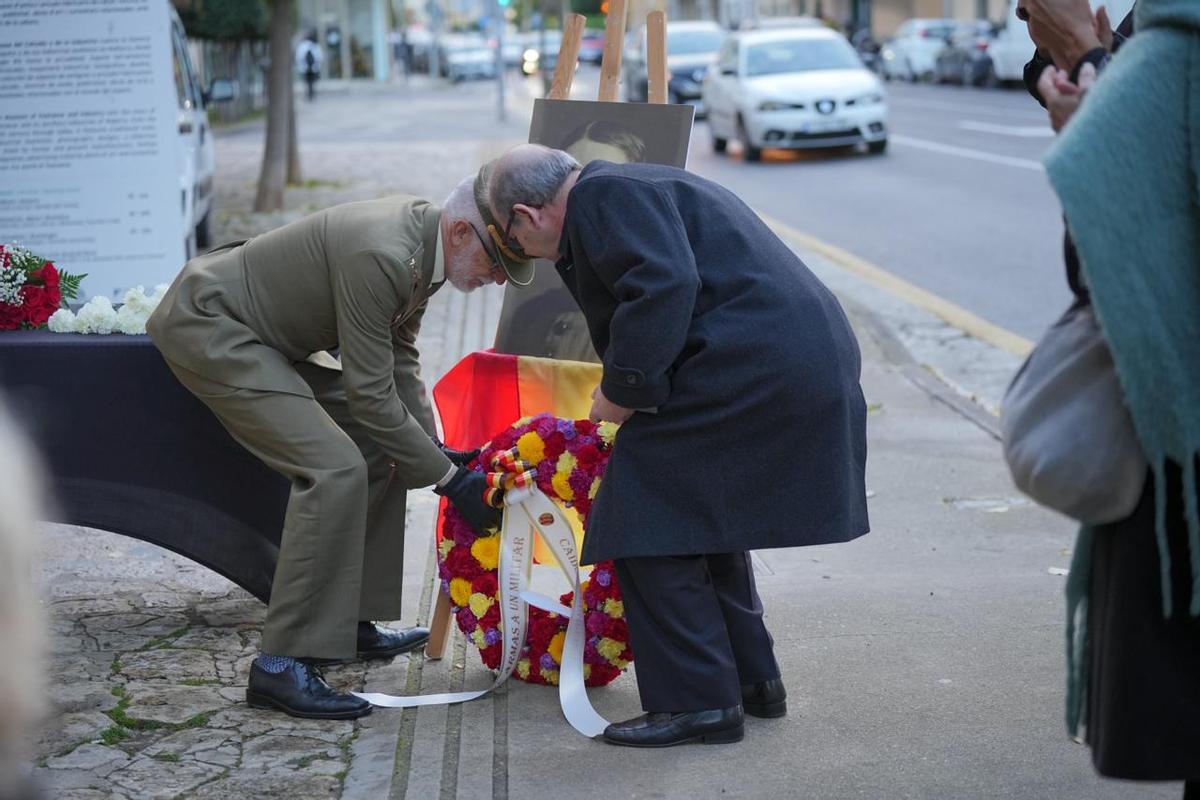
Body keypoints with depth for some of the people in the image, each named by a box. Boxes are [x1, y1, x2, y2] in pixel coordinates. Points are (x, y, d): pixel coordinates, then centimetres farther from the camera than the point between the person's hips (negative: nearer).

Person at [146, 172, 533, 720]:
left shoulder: (424, 240, -1)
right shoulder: (381, 254, -30)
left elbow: (399, 361, 12)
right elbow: (371, 394, -25)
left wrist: (432, 448, 4)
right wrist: (449, 478, -18)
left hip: (265, 335, 11)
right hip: (206, 325, -11)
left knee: (382, 449, 11)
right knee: (334, 469, -21)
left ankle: (347, 622, 20)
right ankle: (283, 664, -17)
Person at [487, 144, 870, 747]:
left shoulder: (604, 196, -7)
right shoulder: (637, 188, 26)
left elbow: (664, 287, -23)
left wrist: (621, 389, -14)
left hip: (749, 373, -11)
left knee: (648, 527, -4)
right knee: (702, 517, 23)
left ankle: (698, 702, 0)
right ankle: (752, 680, 30)